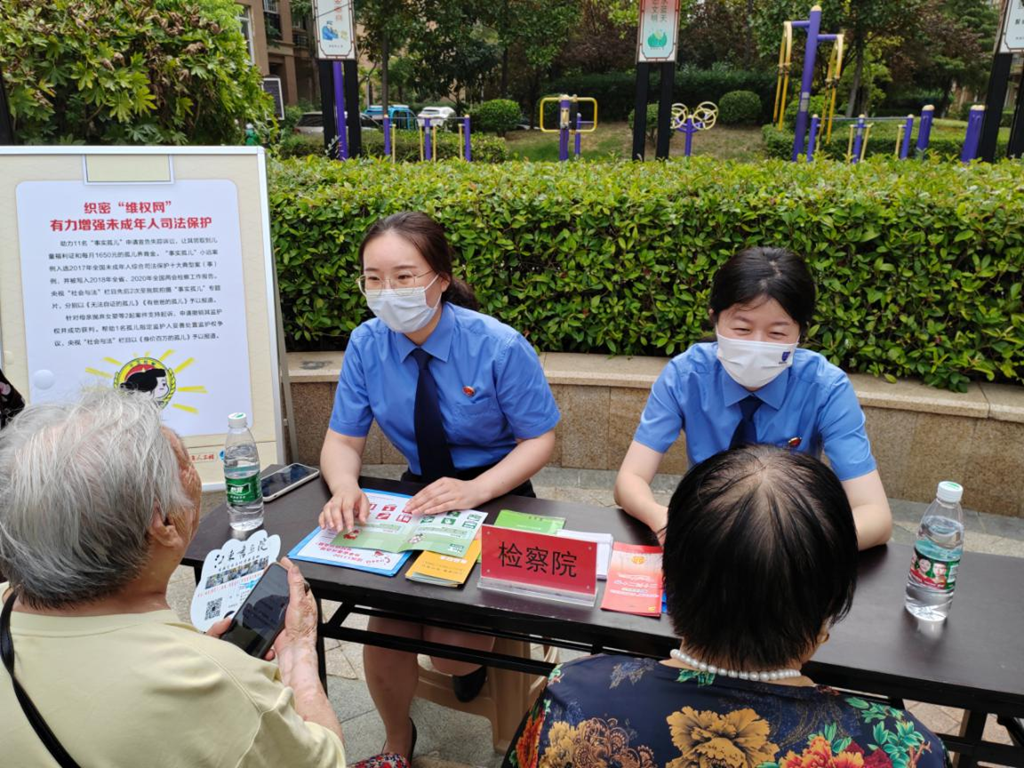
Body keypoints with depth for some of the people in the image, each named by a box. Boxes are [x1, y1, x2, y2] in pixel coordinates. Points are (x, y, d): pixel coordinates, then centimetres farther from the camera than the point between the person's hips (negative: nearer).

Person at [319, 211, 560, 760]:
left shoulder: (498, 346, -19)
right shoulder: (367, 344, -9)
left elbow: (540, 440, -12)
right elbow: (343, 440, -4)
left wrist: (475, 490, -30)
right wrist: (344, 486, -28)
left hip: (497, 495, -3)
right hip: (420, 494, 3)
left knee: (452, 649, -14)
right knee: (385, 633, -12)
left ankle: (475, 648, 26)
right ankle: (397, 744, 20)